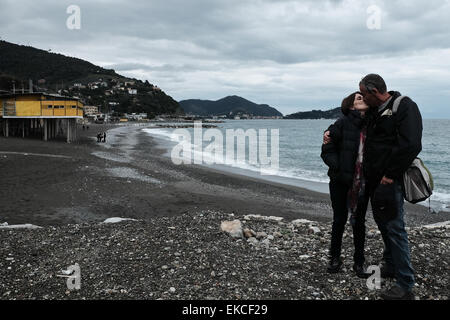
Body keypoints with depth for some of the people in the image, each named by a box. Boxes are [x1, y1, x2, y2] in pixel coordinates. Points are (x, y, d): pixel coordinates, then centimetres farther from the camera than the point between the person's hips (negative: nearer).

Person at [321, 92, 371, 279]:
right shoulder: (342, 124, -8)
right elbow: (327, 151, -8)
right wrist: (339, 169, -17)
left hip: (362, 182, 3)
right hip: (341, 181, -3)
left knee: (359, 222, 10)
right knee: (339, 219, 8)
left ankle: (359, 263, 23)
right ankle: (335, 258, 26)